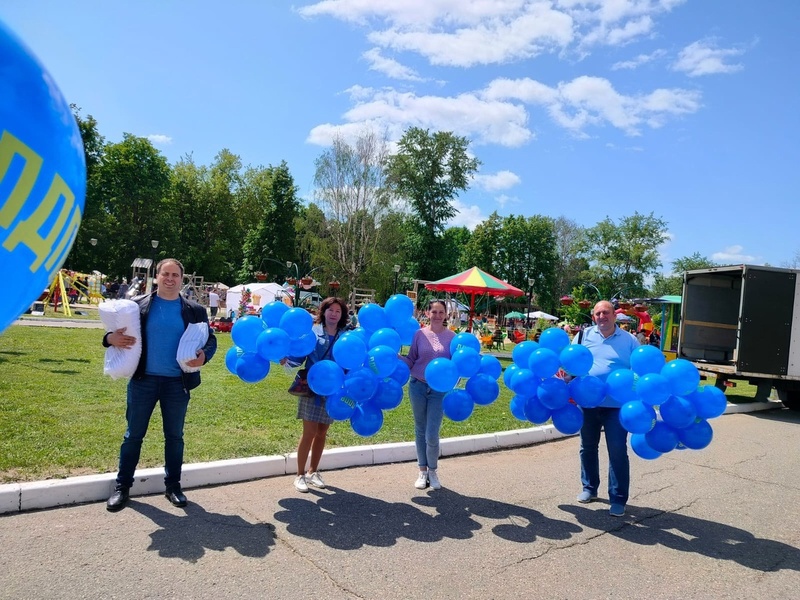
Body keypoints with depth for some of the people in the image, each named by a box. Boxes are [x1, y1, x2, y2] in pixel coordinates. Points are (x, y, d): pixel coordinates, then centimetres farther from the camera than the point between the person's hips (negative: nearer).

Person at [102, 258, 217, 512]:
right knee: (133, 434, 9)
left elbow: (210, 340, 5)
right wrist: (112, 338, -20)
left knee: (174, 436, 11)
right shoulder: (138, 304, 0)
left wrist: (204, 355, -16)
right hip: (143, 380, 0)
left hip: (177, 383, 1)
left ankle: (173, 486, 24)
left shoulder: (195, 311, 2)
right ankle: (122, 486, 22)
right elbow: (116, 331, 4)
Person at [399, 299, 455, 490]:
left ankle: (433, 470, 21)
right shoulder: (420, 334, -1)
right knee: (420, 431, 13)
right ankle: (422, 471, 29)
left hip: (440, 389, -1)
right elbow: (411, 361, 2)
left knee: (432, 435, -5)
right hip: (417, 386, 2)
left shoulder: (452, 336, -2)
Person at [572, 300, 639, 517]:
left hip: (616, 405, -2)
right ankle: (589, 488, 34)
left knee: (617, 452, -1)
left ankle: (618, 499, 12)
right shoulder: (584, 335, 6)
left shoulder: (629, 340, 2)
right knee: (588, 448, 16)